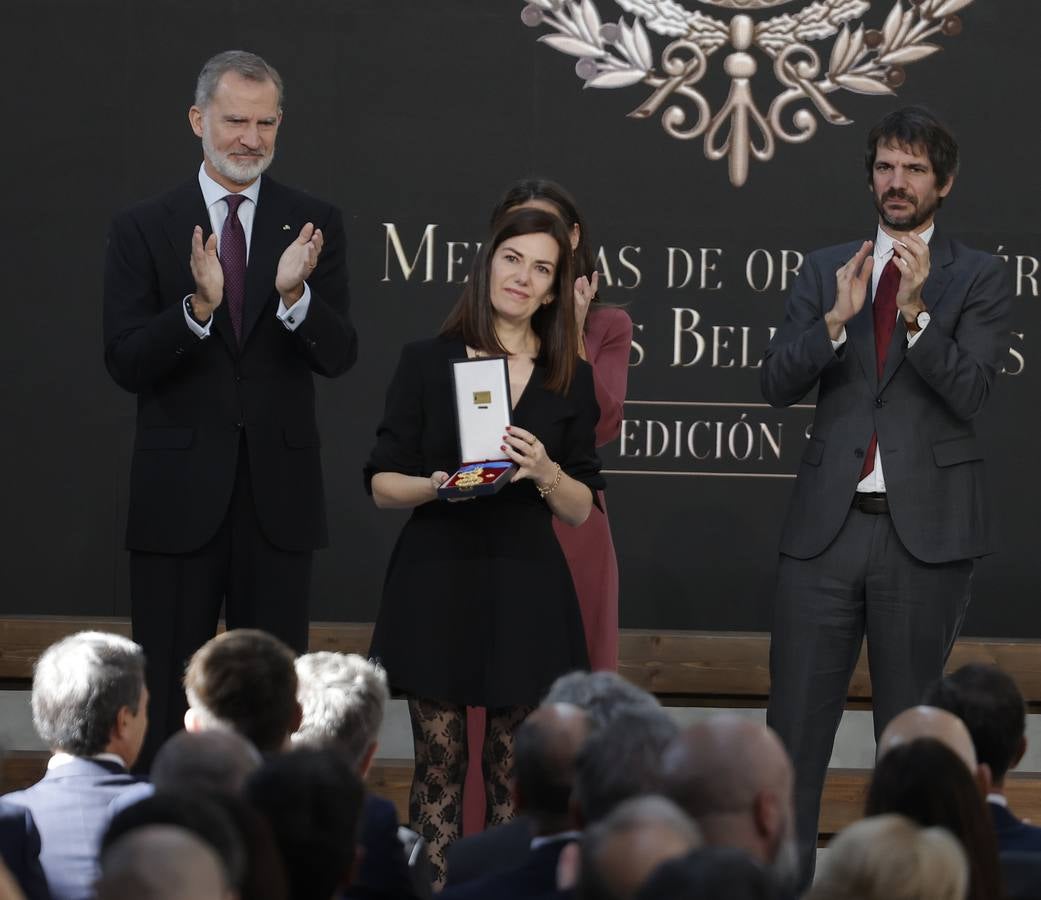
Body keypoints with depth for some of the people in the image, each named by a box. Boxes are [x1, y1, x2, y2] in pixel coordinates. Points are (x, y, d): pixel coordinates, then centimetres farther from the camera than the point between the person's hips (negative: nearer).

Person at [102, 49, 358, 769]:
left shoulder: (315, 224, 3)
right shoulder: (143, 229, 1)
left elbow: (339, 356, -5)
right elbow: (126, 364, -7)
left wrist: (294, 292, -25)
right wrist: (199, 306, -24)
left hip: (281, 493, 1)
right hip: (179, 493, -1)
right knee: (166, 697, 5)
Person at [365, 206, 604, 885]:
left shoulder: (571, 379, 7)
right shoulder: (427, 363, 3)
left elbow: (582, 509, 7)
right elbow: (383, 485, 3)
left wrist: (545, 473, -14)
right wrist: (437, 486, -17)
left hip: (526, 590, 1)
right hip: (436, 581, -1)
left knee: (516, 774, 0)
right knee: (439, 765, -1)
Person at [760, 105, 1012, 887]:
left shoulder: (978, 279, 2)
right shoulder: (826, 271, 10)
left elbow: (970, 392, -10)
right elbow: (777, 383, 1)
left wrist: (917, 310, -22)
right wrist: (837, 317, -15)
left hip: (926, 528, -2)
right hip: (828, 523, 3)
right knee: (794, 720, 1)